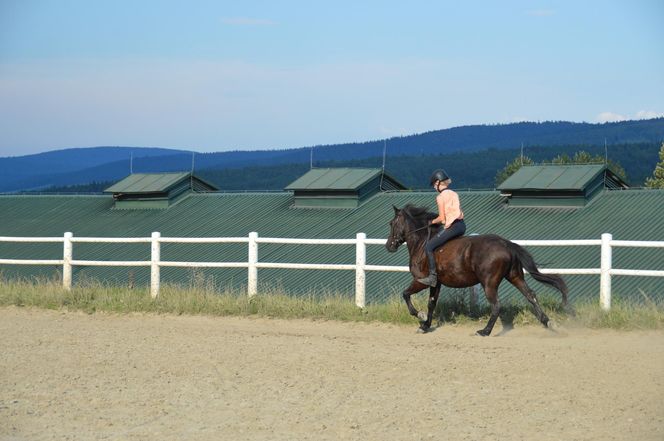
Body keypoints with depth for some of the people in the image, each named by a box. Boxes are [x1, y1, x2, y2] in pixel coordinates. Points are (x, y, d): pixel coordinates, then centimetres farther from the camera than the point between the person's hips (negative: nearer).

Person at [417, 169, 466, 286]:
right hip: (462, 225, 9)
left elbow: (442, 218, -9)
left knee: (429, 246, -9)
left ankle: (433, 277, -17)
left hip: (451, 226, -9)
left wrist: (432, 222, 9)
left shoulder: (441, 197, -7)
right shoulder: (454, 194, 16)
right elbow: (457, 212, 15)